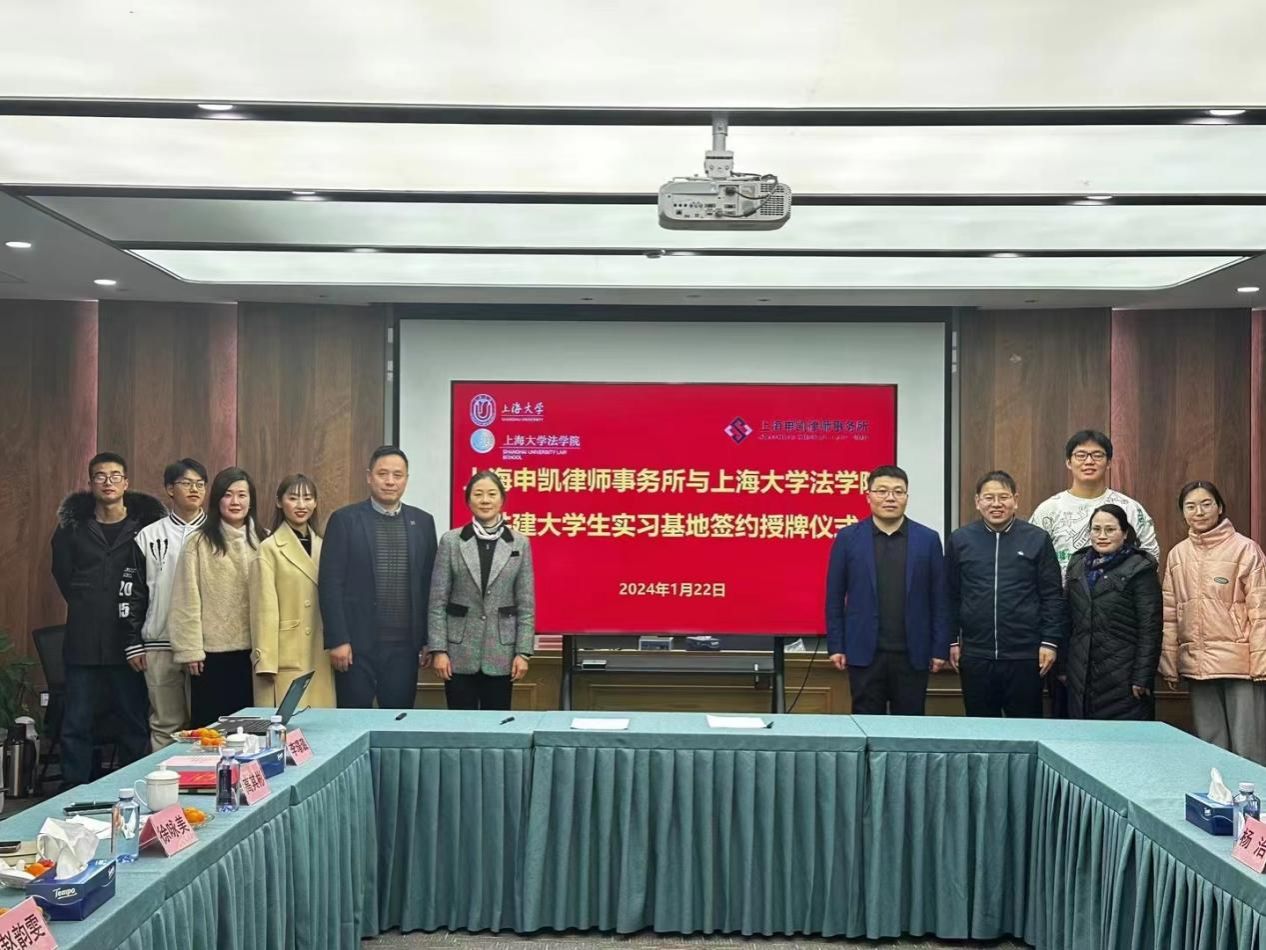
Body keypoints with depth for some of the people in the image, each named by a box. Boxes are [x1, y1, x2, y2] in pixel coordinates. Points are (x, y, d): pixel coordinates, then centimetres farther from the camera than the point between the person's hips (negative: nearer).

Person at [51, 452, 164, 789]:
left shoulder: (146, 522, 0)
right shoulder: (74, 524, 6)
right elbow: (62, 572, 14)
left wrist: (138, 609, 0)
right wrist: (86, 605, 8)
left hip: (129, 640, -1)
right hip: (84, 641, 2)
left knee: (134, 724, 5)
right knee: (76, 725, 5)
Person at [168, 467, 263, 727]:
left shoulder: (262, 542, 6)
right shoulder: (200, 543, -4)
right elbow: (188, 600, -5)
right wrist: (190, 649, -8)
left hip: (252, 649, 3)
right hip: (212, 652, -3)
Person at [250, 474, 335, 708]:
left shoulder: (322, 547, 14)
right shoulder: (269, 549, -4)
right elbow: (264, 609, -8)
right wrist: (265, 661, -12)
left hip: (320, 660, 5)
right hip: (286, 659, -5)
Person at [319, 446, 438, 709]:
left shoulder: (423, 522, 7)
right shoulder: (345, 520, -2)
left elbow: (429, 585, 9)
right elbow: (330, 584, -5)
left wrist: (428, 639, 7)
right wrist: (337, 639, -11)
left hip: (404, 644, 3)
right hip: (356, 643, -2)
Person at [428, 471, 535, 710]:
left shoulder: (519, 544, 2)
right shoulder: (451, 541, 1)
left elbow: (526, 603, 2)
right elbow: (437, 601, 0)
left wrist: (523, 652, -4)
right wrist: (438, 649, -6)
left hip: (501, 652, 1)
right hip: (460, 652, 0)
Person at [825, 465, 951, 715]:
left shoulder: (928, 539, 3)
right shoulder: (848, 538, 2)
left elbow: (940, 599, 4)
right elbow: (834, 596, 3)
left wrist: (940, 649, 1)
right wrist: (836, 646, 0)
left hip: (912, 654, 1)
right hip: (864, 652, 0)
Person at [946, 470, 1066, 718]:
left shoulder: (1037, 539, 1)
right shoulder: (960, 540, 5)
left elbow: (1053, 596, 3)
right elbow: (950, 596, 10)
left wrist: (1050, 642, -3)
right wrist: (952, 641, 7)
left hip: (1025, 656, -1)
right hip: (975, 656, 1)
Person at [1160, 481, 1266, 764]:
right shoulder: (1178, 555, 9)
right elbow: (1169, 615, 10)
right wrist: (1169, 663, 7)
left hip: (1240, 662, -4)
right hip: (1196, 663, 4)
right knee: (1210, 746, 11)